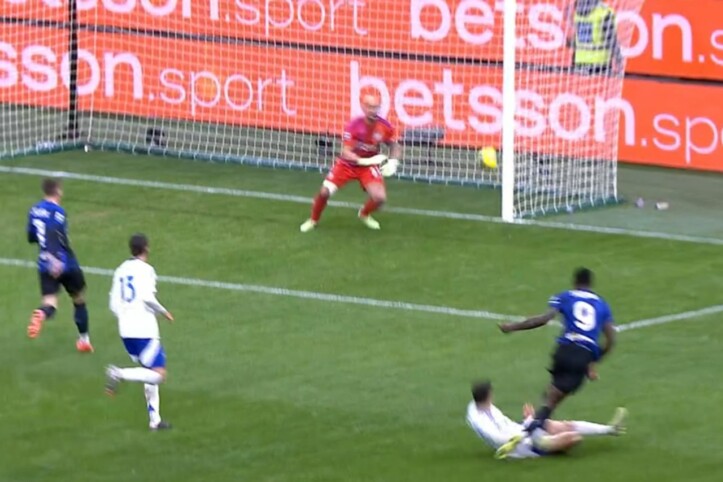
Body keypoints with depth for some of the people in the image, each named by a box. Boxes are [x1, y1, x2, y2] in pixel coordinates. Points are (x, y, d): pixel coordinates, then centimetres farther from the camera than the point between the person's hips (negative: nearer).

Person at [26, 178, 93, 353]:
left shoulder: (34, 211, 9)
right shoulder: (57, 211, -12)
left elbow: (31, 238, 19)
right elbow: (52, 234, -30)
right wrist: (54, 257, -38)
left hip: (45, 265, 5)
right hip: (65, 264, -5)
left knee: (49, 302, -7)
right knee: (79, 300, 18)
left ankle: (41, 314, -44)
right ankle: (84, 339, 26)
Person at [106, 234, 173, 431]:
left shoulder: (121, 270, 13)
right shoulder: (145, 269, -8)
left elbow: (114, 304, 11)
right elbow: (147, 297, -21)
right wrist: (163, 312, -5)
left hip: (126, 331, 8)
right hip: (144, 331, -8)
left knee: (150, 373, 17)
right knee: (158, 374, -7)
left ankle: (154, 420, 14)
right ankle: (120, 374, -23)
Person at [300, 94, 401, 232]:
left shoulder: (384, 126, -17)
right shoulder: (354, 126, -26)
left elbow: (395, 146, 1)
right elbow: (346, 153, -27)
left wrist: (392, 162, -18)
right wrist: (364, 161, -41)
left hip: (368, 165, 2)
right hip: (347, 164, -2)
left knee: (380, 198, -18)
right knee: (325, 192, -14)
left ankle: (364, 214, 20)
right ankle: (313, 220, 18)